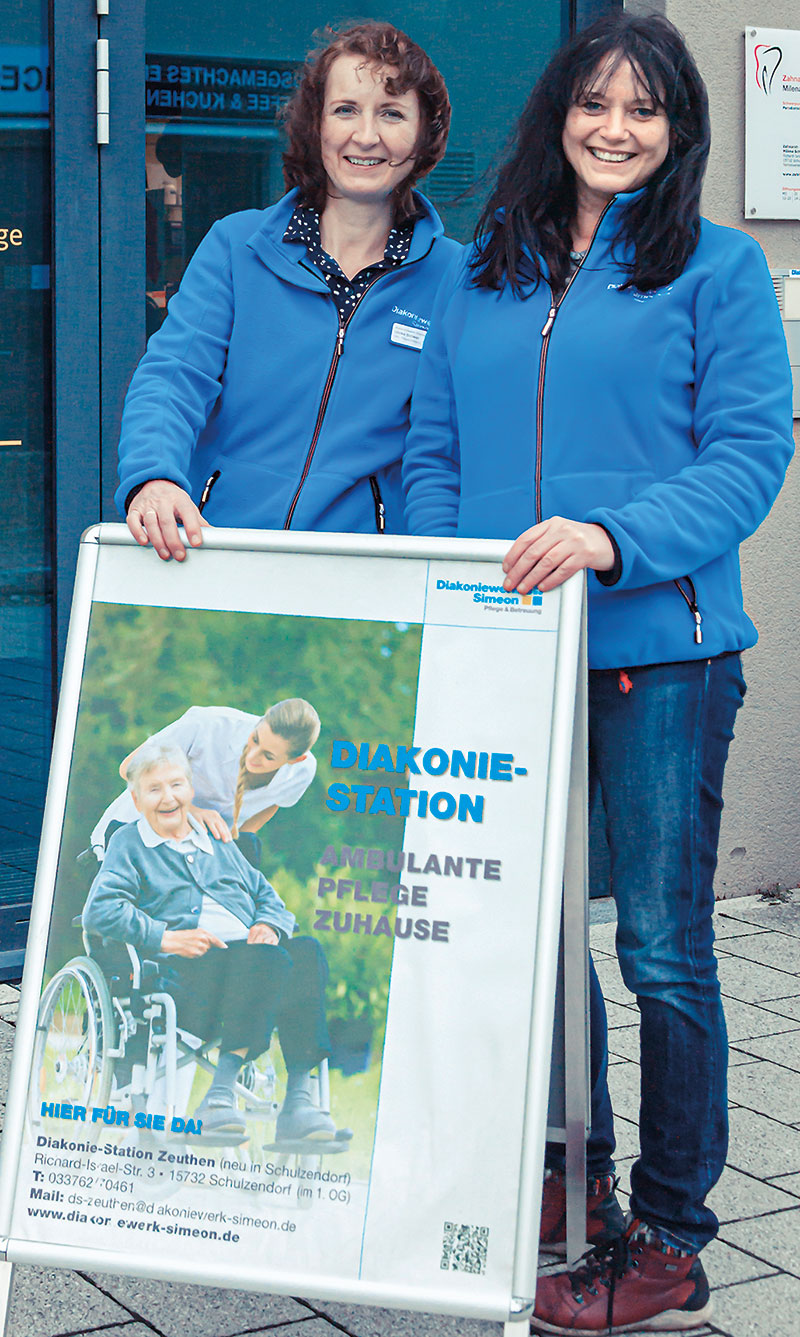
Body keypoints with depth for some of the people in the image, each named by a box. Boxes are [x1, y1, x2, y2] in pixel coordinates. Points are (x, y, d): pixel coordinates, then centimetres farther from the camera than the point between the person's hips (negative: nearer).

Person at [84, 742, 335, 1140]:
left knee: (306, 952, -31)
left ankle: (299, 1096, -38)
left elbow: (268, 897, 28)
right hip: (181, 973, -4)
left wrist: (269, 926, 4)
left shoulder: (218, 841, 32)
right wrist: (164, 938, -11)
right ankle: (221, 1090, -41)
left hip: (251, 961, 5)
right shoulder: (128, 845, 18)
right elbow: (99, 911, 1)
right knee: (263, 960, -36)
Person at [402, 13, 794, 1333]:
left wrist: (615, 538, -22)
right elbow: (433, 452, 16)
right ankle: (574, 1174, 31)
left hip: (659, 651, -4)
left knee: (662, 952, 0)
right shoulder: (483, 276, 15)